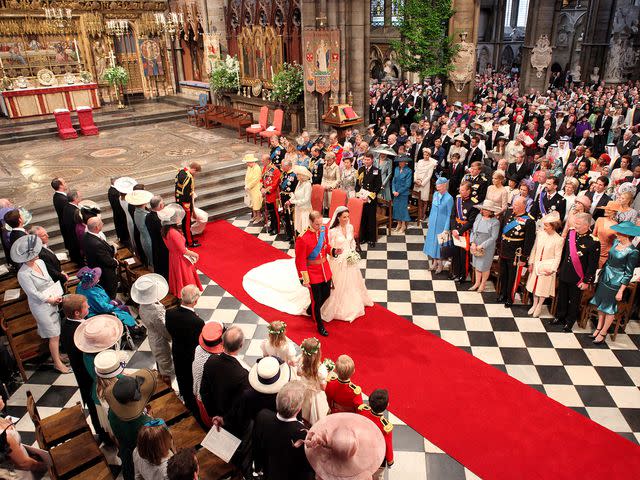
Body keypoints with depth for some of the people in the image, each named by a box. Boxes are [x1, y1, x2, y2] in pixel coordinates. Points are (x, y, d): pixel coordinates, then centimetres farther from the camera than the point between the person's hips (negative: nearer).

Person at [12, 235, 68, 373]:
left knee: (57, 331, 17)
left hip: (52, 302, 6)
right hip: (41, 306, -6)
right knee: (54, 335, 4)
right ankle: (57, 363, 20)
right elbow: (34, 293, -19)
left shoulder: (40, 262, -2)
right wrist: (51, 300, -10)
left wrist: (58, 296, -5)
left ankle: (57, 354, 37)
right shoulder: (23, 274, -23)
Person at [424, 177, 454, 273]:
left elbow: (449, 215, -14)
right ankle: (434, 262, 28)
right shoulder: (435, 194, 0)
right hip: (433, 223, 6)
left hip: (441, 224, -6)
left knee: (440, 243, 4)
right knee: (432, 241, 13)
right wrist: (429, 221, 13)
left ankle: (440, 264, 20)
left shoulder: (449, 198, -17)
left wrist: (446, 229, -14)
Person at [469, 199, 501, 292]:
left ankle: (483, 284, 28)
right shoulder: (479, 216, -1)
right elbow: (473, 230, 4)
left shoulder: (495, 222, -16)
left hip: (487, 248, -5)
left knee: (485, 266, 8)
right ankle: (477, 283, 33)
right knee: (477, 265, 16)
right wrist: (472, 243, -8)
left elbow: (493, 237, -17)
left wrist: (481, 246, -18)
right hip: (476, 247, 5)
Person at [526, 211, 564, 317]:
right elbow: (534, 249, 2)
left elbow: (557, 257, -10)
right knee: (535, 285, 16)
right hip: (536, 265, 4)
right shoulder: (540, 233, -8)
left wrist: (551, 269, -11)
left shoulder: (558, 240, -18)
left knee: (543, 287, 9)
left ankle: (539, 306, 29)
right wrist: (531, 263, 4)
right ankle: (534, 304, 35)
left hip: (547, 267, -4)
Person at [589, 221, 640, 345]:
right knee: (600, 303, 17)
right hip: (604, 278, 7)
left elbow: (628, 274, -16)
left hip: (615, 283, -7)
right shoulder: (616, 242, -2)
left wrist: (620, 291, -14)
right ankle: (599, 327, 33)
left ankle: (603, 333, 23)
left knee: (610, 308, 9)